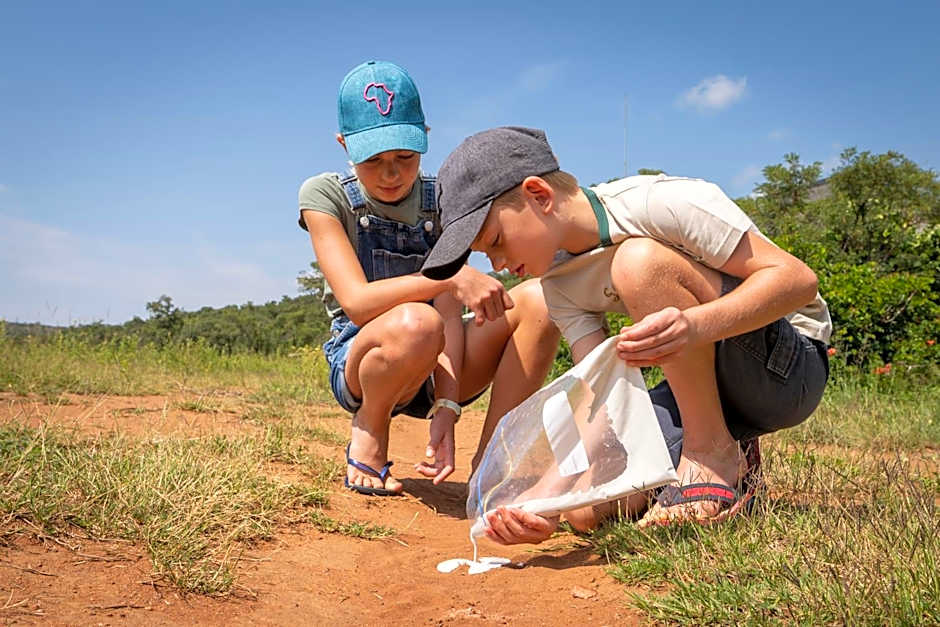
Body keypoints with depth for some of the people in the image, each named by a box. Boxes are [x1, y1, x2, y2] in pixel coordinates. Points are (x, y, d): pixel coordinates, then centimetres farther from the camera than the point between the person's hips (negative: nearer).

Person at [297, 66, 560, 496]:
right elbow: (358, 301, -22)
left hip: (433, 368, 4)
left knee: (539, 299, -22)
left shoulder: (439, 200, 0)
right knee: (416, 323, -40)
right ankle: (368, 433, -10)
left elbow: (449, 309, -11)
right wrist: (451, 277, -37)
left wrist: (446, 405, -26)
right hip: (359, 367, -3)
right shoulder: (325, 196, -7)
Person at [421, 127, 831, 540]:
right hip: (702, 386, 6)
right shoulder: (560, 285, -1)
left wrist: (697, 325, -42)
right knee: (590, 508, -15)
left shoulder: (662, 203, -21)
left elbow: (798, 277, -23)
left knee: (638, 261, -29)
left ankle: (717, 454, -16)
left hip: (789, 365, -6)